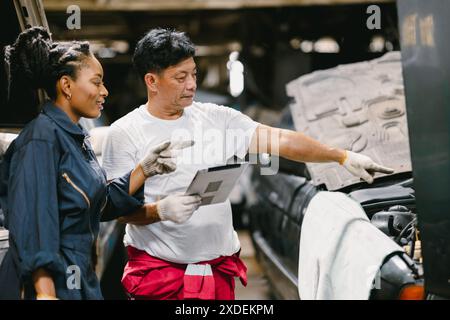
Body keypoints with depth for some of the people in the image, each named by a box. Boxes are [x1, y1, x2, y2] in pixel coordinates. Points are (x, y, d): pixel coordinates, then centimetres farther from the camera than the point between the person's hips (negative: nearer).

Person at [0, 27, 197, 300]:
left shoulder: (77, 138, 12)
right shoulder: (42, 138, -16)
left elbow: (102, 205, 13)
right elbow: (32, 223, -22)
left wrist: (145, 169, 3)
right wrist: (45, 293, -27)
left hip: (82, 279, 9)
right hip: (50, 280, -9)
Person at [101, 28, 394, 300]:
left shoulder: (216, 118, 5)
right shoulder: (125, 133, -4)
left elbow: (281, 140, 1)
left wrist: (343, 156, -4)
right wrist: (159, 211, -27)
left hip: (219, 270, 3)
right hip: (157, 270, -3)